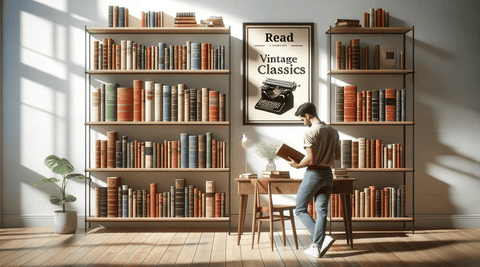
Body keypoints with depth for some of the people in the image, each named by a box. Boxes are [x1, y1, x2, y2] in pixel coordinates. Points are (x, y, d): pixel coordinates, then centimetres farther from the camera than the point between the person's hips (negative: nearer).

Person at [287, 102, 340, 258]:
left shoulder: (310, 133, -14)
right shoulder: (333, 132, 8)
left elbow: (311, 160, -19)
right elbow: (337, 157, 14)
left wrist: (297, 165, -3)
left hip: (313, 174, -7)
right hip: (328, 174, 7)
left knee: (300, 210, 7)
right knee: (321, 211, 8)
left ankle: (323, 238, -4)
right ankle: (317, 247, 9)